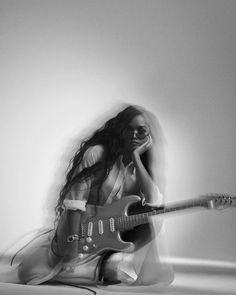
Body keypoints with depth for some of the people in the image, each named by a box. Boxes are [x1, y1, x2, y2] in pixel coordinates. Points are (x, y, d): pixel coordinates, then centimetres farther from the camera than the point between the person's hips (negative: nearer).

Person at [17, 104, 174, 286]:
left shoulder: (144, 167, 2)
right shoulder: (97, 153, -11)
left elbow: (155, 201, -18)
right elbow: (74, 200, -16)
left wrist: (135, 157, -17)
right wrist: (72, 240, -25)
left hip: (120, 239, 3)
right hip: (86, 233, -2)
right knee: (28, 270, -21)